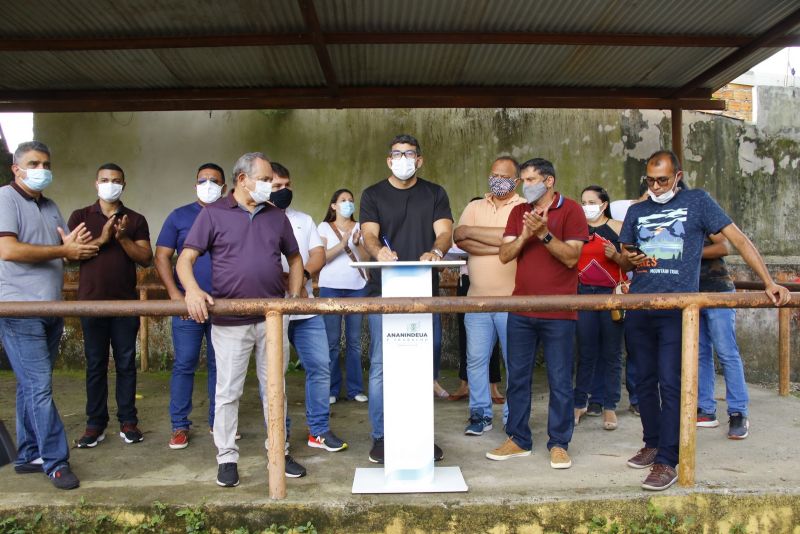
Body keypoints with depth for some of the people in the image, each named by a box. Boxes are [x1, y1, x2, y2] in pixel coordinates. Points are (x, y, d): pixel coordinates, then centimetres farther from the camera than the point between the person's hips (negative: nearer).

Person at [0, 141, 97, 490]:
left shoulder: (50, 207, 17)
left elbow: (70, 252, 19)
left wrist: (75, 246, -6)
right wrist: (63, 251, -12)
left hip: (50, 311, 7)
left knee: (32, 386, 13)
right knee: (40, 387, -7)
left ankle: (28, 456, 21)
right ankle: (55, 461, 0)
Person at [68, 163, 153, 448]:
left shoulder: (135, 220, 9)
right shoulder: (80, 216, 9)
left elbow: (146, 258, 1)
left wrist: (123, 238, -13)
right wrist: (102, 239, -14)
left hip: (126, 302, 0)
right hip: (91, 301, 0)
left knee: (126, 363, 4)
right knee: (95, 365, 4)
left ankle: (128, 421, 11)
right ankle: (95, 424, 12)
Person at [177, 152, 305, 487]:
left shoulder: (276, 216, 10)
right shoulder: (213, 214, -1)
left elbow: (294, 259, 18)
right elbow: (185, 259, -5)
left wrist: (294, 297, 6)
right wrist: (192, 289, -24)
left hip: (272, 317, 3)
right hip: (229, 320, -3)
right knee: (227, 391, 5)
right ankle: (226, 457, 18)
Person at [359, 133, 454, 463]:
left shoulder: (435, 194, 11)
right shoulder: (373, 195, 8)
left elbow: (445, 232, -2)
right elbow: (369, 234, -6)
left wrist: (435, 251, -26)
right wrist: (378, 250, -31)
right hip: (384, 291, -1)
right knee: (381, 366, -1)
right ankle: (380, 436, 10)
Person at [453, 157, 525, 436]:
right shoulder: (475, 207, 13)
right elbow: (459, 238, -4)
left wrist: (472, 231, -8)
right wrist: (499, 246, -13)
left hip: (512, 300, -3)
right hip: (478, 298, 4)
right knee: (476, 359, 7)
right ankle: (480, 414, 20)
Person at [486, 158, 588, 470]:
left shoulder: (571, 211, -2)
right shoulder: (519, 212, 12)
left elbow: (571, 257, -11)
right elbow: (504, 255, 4)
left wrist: (544, 233, -21)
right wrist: (524, 236, -13)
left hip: (559, 313, -4)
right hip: (521, 309, 5)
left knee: (560, 380, 4)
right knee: (517, 377, 10)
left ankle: (559, 444, 16)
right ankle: (518, 440, 22)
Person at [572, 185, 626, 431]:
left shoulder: (617, 228, 2)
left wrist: (616, 256, -17)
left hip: (612, 294, -2)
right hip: (584, 293, 2)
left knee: (612, 353, 3)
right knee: (585, 352, 6)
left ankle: (610, 407, 11)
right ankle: (580, 404, 14)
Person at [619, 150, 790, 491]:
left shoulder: (697, 202, 4)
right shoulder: (636, 211, 15)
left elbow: (738, 239, 1)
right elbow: (623, 259, 20)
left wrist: (769, 282, -5)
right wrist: (631, 261, -5)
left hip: (677, 309, -4)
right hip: (638, 308, 4)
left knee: (670, 383, -8)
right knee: (645, 381, 10)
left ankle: (667, 462, -3)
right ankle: (652, 444, 25)